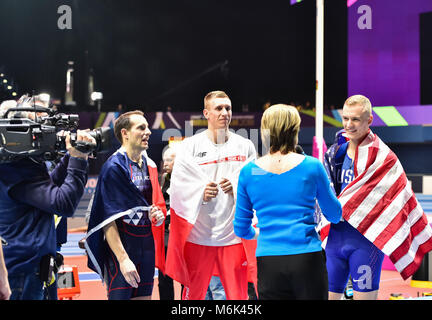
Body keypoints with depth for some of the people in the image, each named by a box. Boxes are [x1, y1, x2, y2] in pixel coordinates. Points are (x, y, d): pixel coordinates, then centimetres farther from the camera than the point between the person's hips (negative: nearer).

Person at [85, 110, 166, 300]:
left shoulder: (149, 165, 11)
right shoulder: (113, 167, -12)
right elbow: (107, 220, -16)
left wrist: (159, 216, -1)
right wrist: (123, 259, -23)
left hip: (147, 246, 7)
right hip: (121, 246, -7)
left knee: (144, 297, 10)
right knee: (120, 297, -4)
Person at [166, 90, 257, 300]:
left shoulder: (245, 146, 7)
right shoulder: (189, 146, 3)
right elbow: (179, 187, -2)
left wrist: (236, 189, -14)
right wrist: (201, 193, -18)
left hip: (234, 234, 1)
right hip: (198, 234, -1)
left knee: (238, 295, 3)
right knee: (193, 293, 7)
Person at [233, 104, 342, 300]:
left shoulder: (249, 171, 2)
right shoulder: (312, 166, -1)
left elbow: (241, 229, 11)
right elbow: (335, 215, 12)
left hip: (268, 262, 1)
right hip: (307, 259, -1)